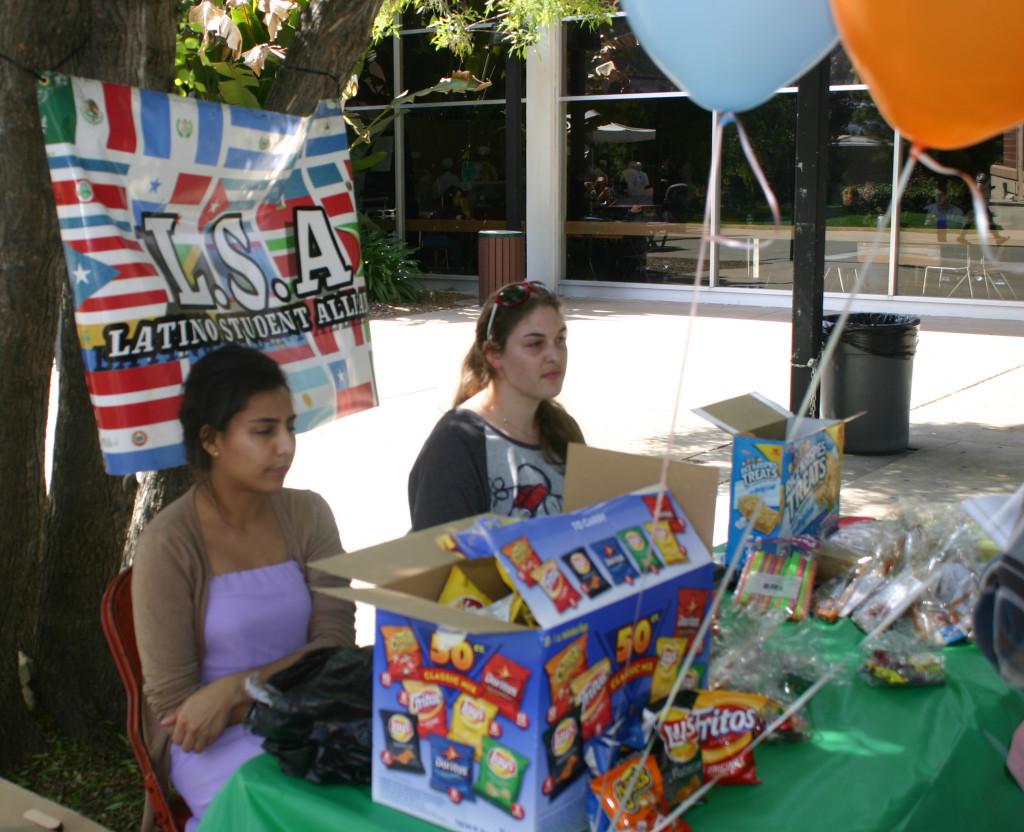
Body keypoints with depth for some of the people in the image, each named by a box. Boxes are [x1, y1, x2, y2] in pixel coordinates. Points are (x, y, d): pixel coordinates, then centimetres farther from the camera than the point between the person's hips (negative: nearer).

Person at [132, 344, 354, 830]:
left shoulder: (307, 513, 1)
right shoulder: (168, 544, -12)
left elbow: (335, 645, -5)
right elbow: (171, 701, -9)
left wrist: (234, 689, -18)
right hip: (209, 736, -4)